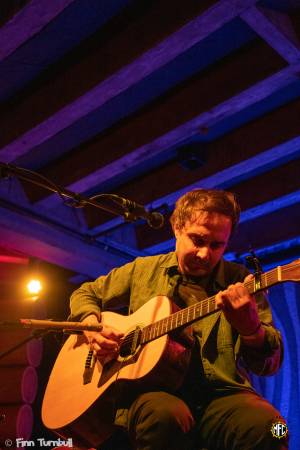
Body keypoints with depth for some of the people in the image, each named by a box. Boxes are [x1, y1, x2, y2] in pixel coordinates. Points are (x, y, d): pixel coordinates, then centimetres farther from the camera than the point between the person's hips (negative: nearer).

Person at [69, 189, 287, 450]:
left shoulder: (240, 282, 7)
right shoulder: (143, 270, 13)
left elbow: (270, 364, 1)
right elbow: (86, 293, 26)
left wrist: (250, 328, -22)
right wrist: (92, 325, 3)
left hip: (222, 393, 0)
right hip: (153, 389, 1)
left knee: (265, 422, -34)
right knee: (165, 414, -37)